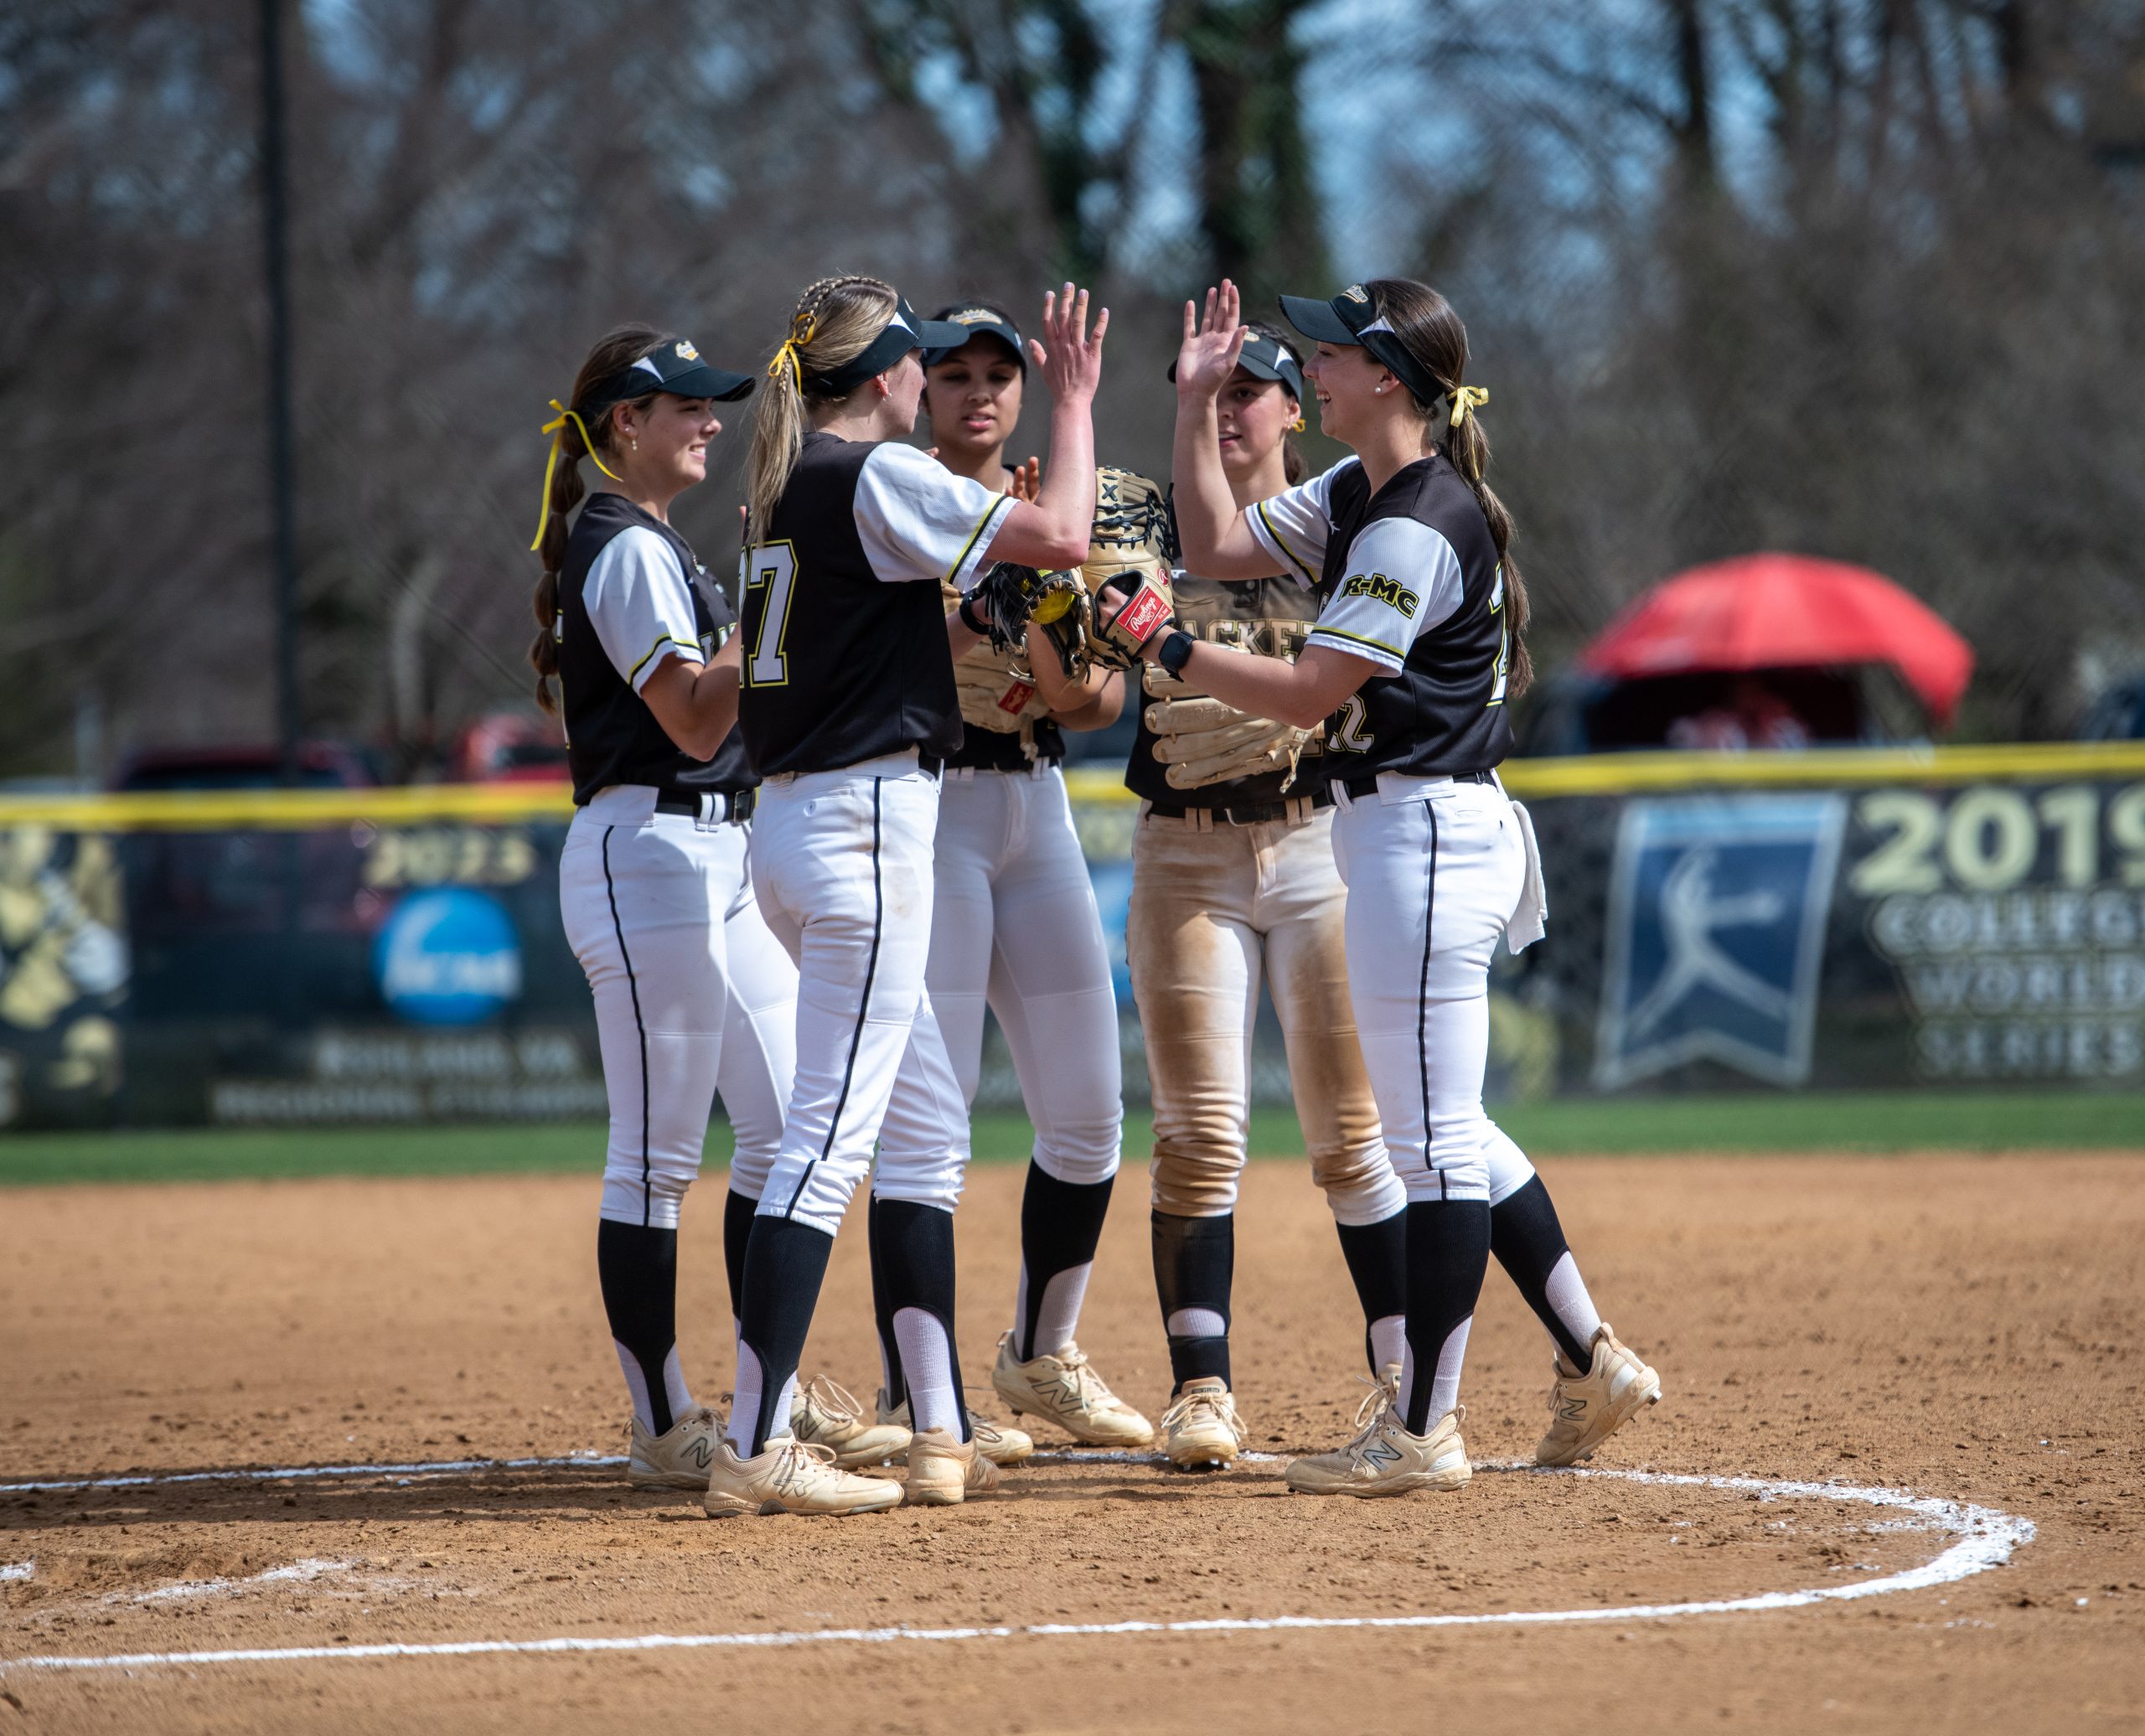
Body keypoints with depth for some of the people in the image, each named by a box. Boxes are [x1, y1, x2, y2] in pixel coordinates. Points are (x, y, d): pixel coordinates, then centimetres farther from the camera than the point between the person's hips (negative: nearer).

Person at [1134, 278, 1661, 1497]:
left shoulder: (1418, 526, -18)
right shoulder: (1356, 497, 12)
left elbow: (1310, 695, -19)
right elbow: (1218, 546, 16)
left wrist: (1164, 648, -15)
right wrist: (1199, 401, 11)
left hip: (1427, 835, -11)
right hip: (1401, 833, 11)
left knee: (1433, 1135, -5)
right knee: (1445, 1129, 15)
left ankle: (1424, 1430, -2)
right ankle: (1592, 1362, 20)